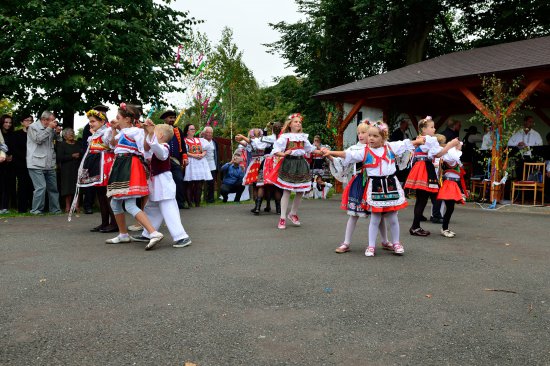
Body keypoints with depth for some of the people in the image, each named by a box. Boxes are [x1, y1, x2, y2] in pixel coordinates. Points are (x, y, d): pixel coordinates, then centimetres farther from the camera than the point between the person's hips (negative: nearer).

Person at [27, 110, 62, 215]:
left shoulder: (50, 129, 14)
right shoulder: (33, 127, -1)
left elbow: (57, 141, 21)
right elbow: (38, 139, -16)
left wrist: (57, 133, 1)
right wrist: (49, 128, -13)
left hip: (50, 165, 7)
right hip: (37, 164, -6)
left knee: (53, 187, 10)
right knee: (41, 187, -13)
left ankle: (55, 209, 20)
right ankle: (36, 210, -2)